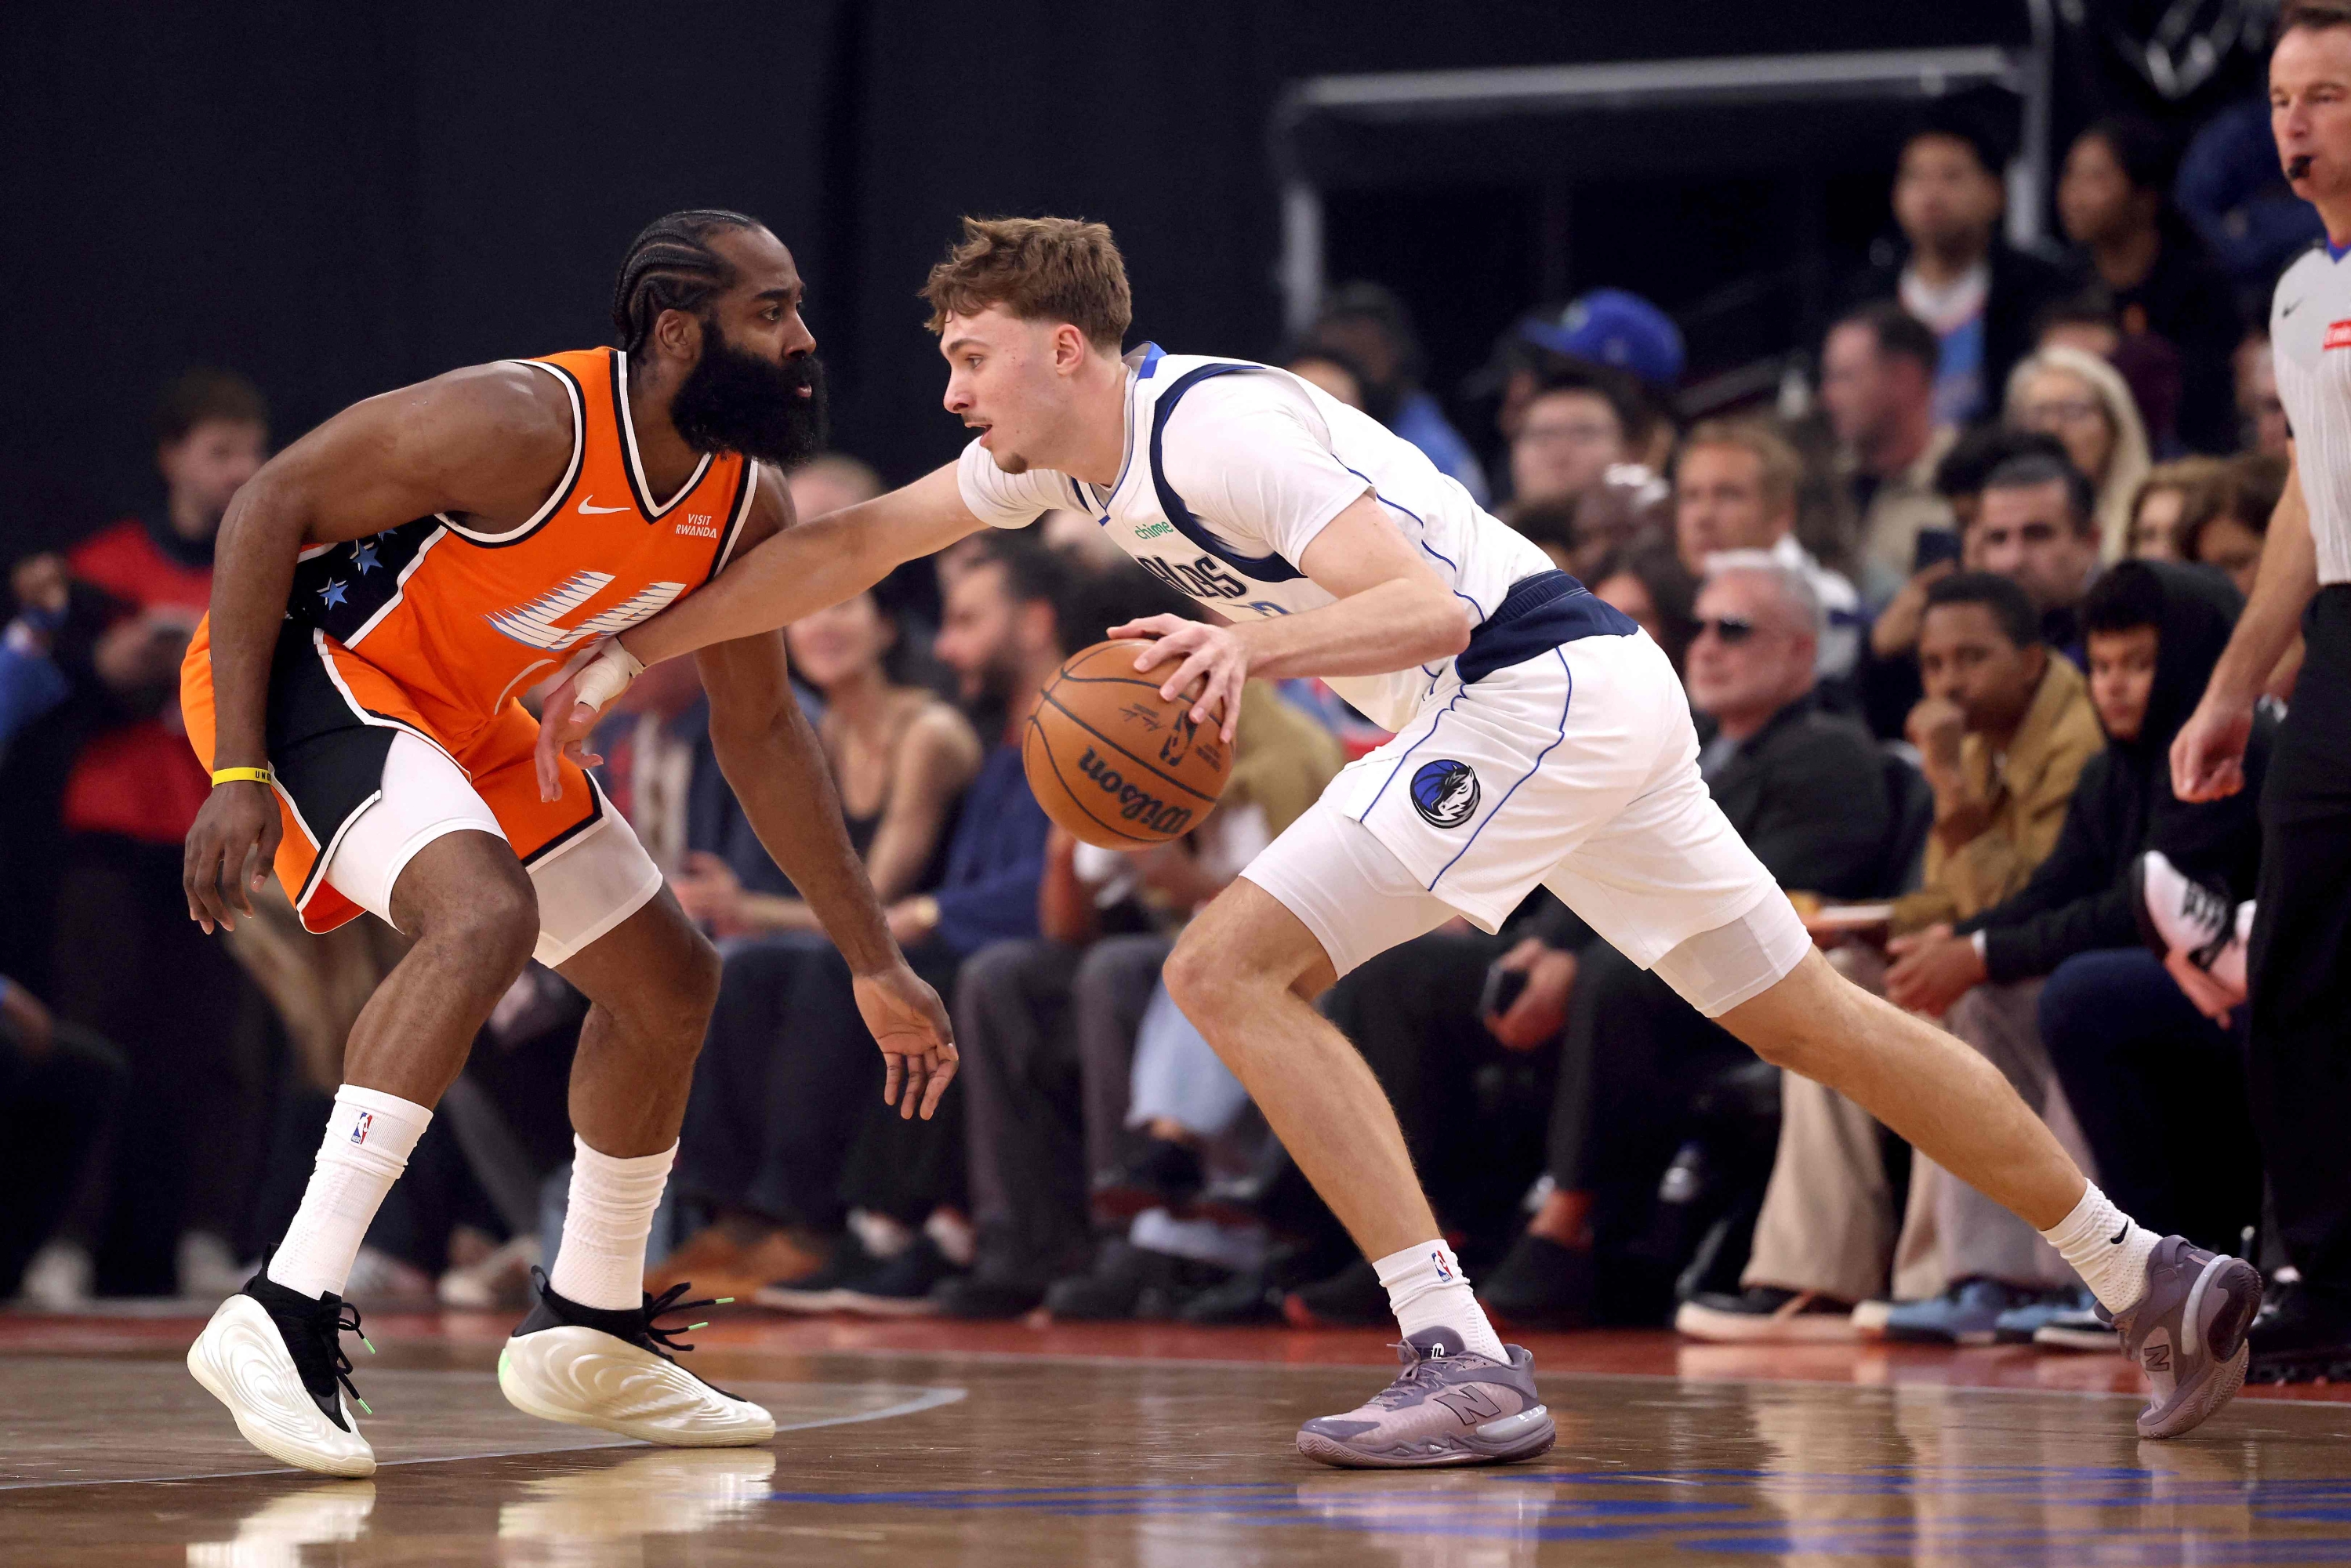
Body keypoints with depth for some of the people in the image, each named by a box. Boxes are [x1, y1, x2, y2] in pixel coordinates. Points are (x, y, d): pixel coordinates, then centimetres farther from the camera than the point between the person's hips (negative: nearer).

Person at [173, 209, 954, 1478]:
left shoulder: (748, 511, -5)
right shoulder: (525, 425, -28)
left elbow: (759, 732, 9)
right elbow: (271, 506, -24)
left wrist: (874, 961, 9)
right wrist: (239, 775, -28)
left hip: (463, 718, 9)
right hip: (304, 664, -9)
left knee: (670, 988, 13)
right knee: (488, 915, -34)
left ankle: (586, 1332, 30)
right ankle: (285, 1314, -36)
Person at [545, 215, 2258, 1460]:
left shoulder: (1215, 426, -18)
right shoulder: (1061, 453, 10)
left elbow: (1430, 602, -27)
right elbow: (852, 544, 17)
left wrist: (1257, 644, -45)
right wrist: (632, 654, 13)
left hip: (1531, 685, -10)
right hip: (1598, 702, 10)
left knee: (1232, 970, -15)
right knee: (1807, 1016, 15)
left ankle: (1463, 1360, -20)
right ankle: (2152, 1278, 20)